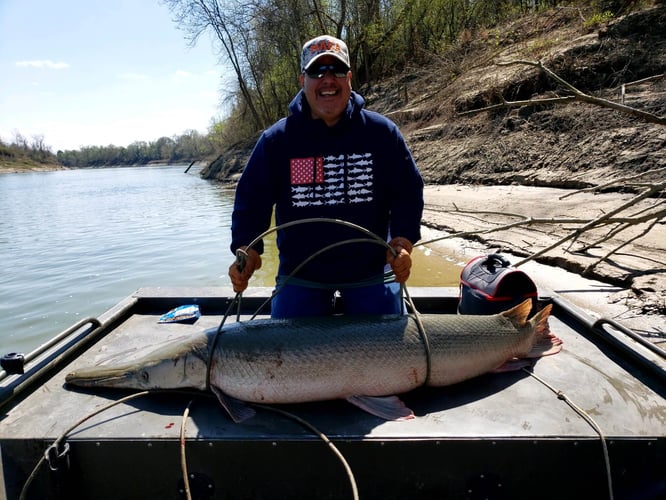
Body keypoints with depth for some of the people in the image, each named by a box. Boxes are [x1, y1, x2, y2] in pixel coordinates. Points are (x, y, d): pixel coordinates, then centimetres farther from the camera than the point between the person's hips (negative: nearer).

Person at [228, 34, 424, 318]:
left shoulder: (382, 132, -2)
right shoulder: (276, 140, -2)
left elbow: (408, 191, 2)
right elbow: (251, 200, 2)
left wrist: (402, 242, -13)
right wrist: (246, 251, -13)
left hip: (371, 273, 0)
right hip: (299, 277, 0)